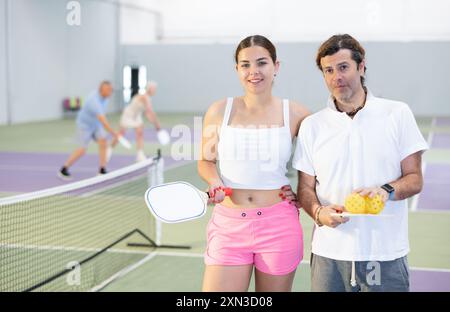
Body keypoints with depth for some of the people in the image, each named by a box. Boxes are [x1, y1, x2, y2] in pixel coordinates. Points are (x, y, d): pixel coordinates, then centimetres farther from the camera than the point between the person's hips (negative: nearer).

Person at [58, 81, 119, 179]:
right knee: (82, 150, -6)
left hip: (95, 124, 8)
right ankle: (63, 170, 11)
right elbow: (102, 120, -46)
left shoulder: (104, 96, -9)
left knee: (103, 142, -11)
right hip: (84, 125, -8)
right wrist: (113, 133, -47)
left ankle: (102, 171, -8)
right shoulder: (94, 101, -39)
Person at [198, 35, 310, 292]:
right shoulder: (219, 111, 0)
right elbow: (206, 161, 11)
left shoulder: (295, 114, -2)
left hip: (278, 225, 0)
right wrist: (215, 182, -9)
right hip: (228, 225, 0)